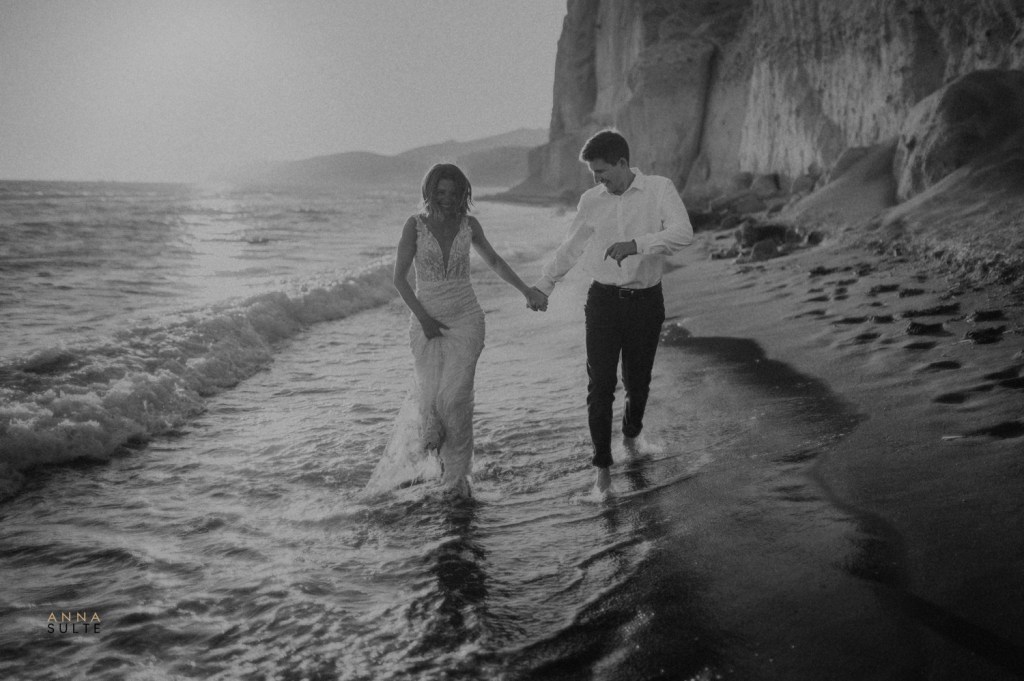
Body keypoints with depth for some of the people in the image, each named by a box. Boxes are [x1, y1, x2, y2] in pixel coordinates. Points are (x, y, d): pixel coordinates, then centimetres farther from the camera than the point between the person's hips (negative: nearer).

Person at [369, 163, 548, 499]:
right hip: (426, 321, -1)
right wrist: (423, 318, -10)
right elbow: (399, 278, -3)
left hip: (466, 319, 1)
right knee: (431, 398, -6)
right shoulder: (415, 225, -4)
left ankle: (455, 474, 6)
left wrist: (526, 290, 15)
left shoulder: (469, 224, 3)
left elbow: (493, 260, 19)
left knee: (456, 398, -9)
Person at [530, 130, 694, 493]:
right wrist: (542, 285, 20)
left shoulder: (659, 189, -7)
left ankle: (632, 432, 45)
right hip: (604, 300, 1)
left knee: (638, 380, 14)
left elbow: (683, 232, -23)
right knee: (600, 385, -4)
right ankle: (603, 464, 8)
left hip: (646, 301, -1)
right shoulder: (591, 200, 2)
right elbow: (570, 248, 15)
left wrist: (637, 244, -35)